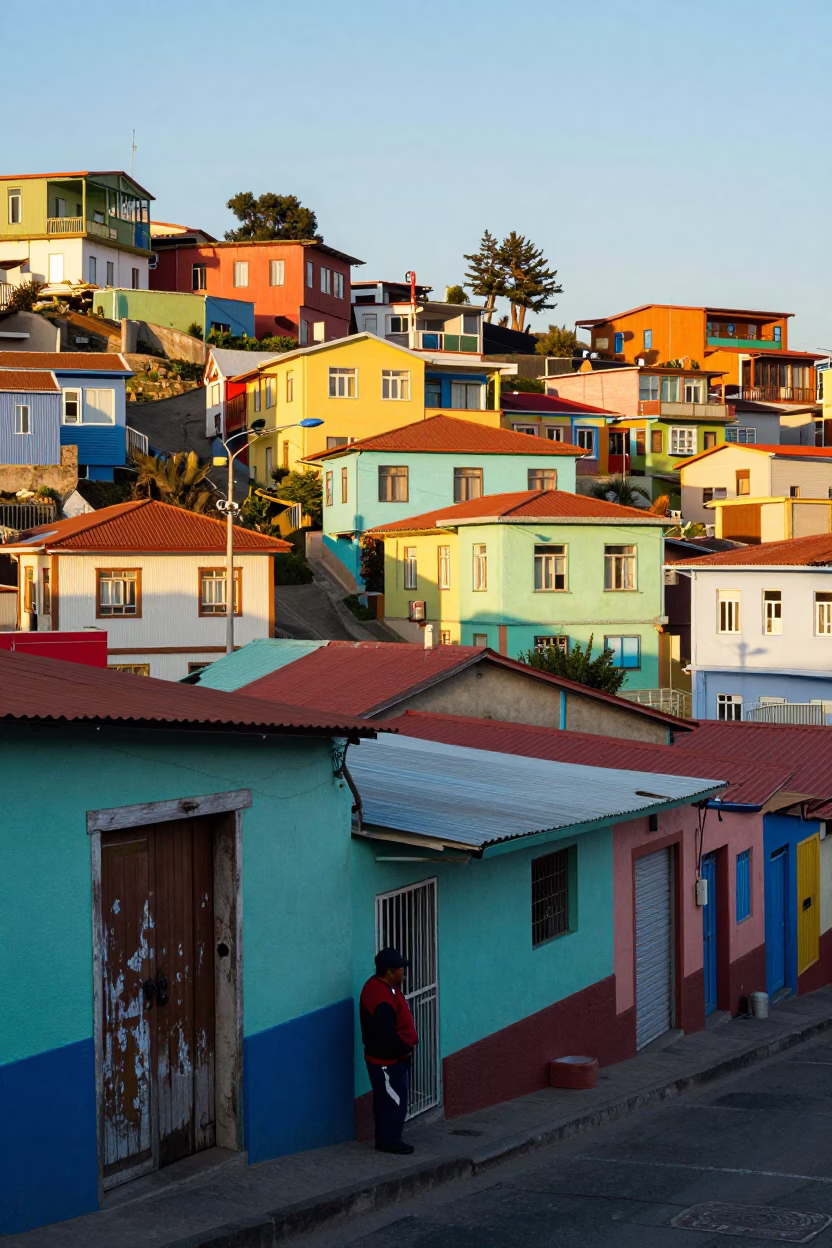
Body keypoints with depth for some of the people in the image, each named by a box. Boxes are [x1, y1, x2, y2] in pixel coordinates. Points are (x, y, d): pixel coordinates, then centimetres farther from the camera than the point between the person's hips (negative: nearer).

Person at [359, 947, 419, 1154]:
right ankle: (389, 1141, 12)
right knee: (394, 1101, 1)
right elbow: (386, 1035, -29)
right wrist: (406, 1049, -14)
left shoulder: (381, 985, 4)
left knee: (388, 1100, 18)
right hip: (388, 1060, -10)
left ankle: (386, 1138, 27)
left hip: (389, 1057, 10)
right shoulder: (382, 998, -30)